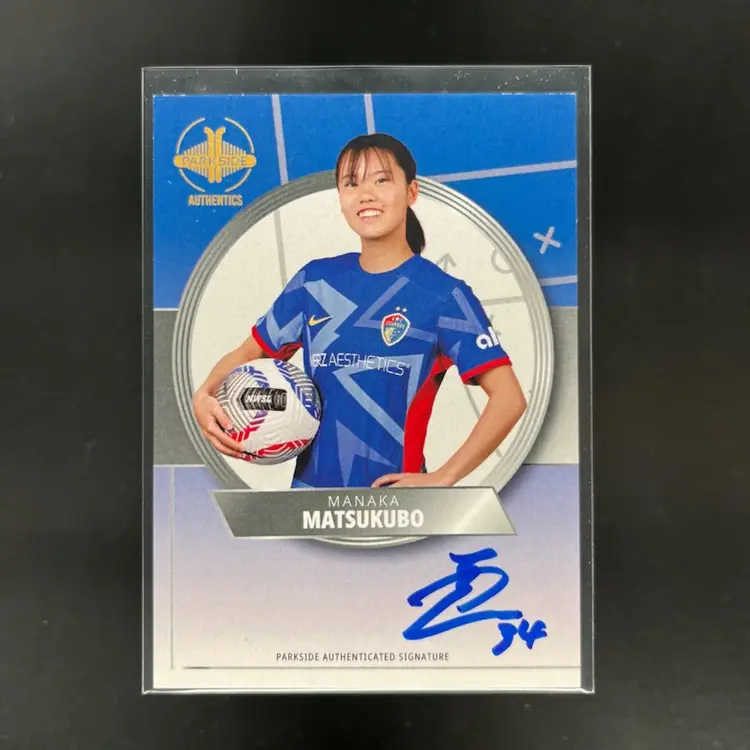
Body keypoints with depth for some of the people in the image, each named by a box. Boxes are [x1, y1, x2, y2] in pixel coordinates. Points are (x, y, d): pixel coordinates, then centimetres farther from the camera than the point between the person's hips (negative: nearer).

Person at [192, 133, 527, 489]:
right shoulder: (315, 279, 3)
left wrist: (442, 478, -17)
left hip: (391, 491, -4)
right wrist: (205, 396, -9)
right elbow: (249, 351, 11)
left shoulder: (444, 293, -10)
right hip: (310, 483, 5)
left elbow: (508, 398, -13)